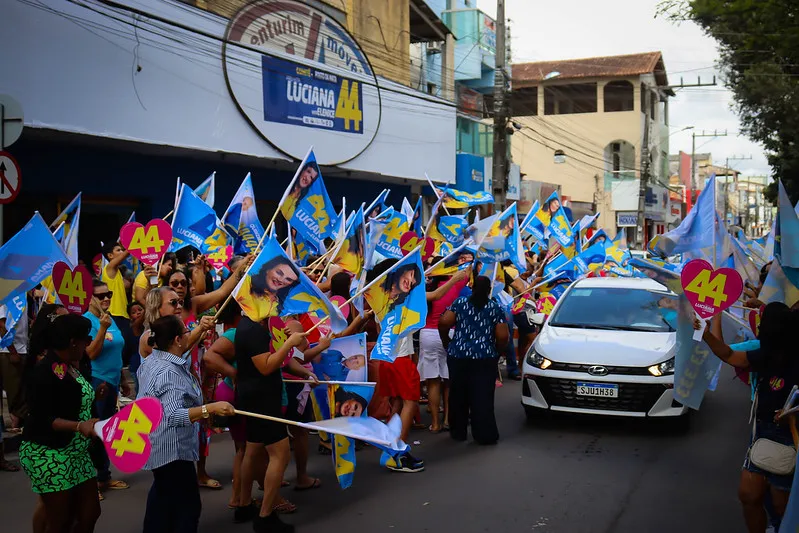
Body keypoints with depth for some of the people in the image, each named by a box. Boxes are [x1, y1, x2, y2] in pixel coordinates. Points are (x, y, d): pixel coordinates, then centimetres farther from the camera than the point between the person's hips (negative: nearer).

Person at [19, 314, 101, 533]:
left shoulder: (74, 367, 7)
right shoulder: (45, 371, -17)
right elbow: (43, 419, -22)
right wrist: (79, 427, -32)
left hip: (77, 453, 8)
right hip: (47, 454, -8)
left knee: (90, 513, 9)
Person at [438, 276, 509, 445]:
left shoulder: (460, 303, 4)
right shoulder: (495, 308, 2)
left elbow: (443, 323, -7)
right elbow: (503, 336, -5)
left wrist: (446, 343, 9)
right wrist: (495, 350, 13)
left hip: (458, 356, 1)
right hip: (485, 358, -1)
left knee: (458, 395, 12)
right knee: (482, 397, 0)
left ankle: (458, 431, 22)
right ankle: (485, 434, 0)